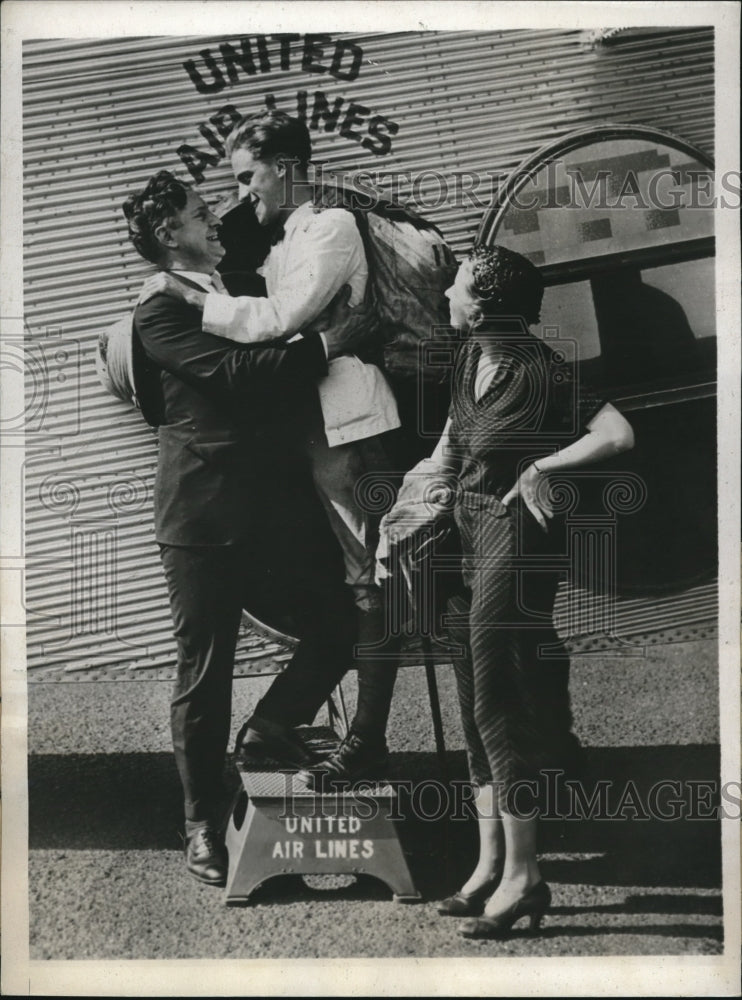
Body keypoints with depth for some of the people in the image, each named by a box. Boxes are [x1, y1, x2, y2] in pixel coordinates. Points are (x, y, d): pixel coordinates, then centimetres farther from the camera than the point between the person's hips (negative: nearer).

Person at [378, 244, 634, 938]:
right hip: (467, 534, 8)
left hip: (513, 539, -8)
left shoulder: (544, 372, -17)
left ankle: (522, 876, 9)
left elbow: (619, 435, -24)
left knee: (498, 703, -4)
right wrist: (397, 529, 11)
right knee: (475, 703, 12)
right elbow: (447, 452, 13)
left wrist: (540, 467, -18)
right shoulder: (471, 360, 7)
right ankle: (490, 864, 23)